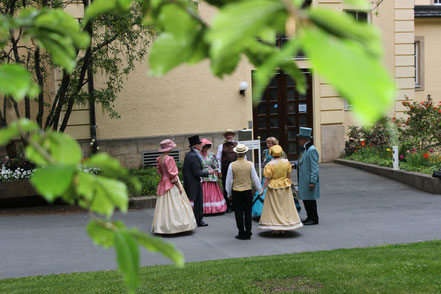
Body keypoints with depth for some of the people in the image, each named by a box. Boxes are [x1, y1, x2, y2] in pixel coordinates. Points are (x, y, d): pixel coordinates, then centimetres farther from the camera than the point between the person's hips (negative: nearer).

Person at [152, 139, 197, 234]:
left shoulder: (159, 159, 4)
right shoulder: (169, 159, -20)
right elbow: (172, 174, -19)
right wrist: (179, 187, -15)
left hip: (163, 183, 8)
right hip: (172, 184, -8)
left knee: (165, 205, 12)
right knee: (175, 205, -3)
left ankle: (162, 225, 15)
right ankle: (177, 224, -2)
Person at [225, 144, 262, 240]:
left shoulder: (232, 165, -9)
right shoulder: (250, 164, -7)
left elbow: (229, 181, -2)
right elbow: (255, 179, 0)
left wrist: (229, 194, 9)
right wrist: (260, 190, 13)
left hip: (236, 192, -1)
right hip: (248, 191, 1)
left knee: (239, 213, 6)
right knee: (248, 212, 10)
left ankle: (242, 233, 9)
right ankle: (248, 233, 15)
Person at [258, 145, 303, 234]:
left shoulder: (269, 165, -16)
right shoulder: (286, 162, -3)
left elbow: (267, 179, -16)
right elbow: (289, 176, 5)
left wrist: (262, 189, -8)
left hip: (273, 188, -3)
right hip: (285, 188, 4)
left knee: (274, 207, 7)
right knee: (285, 206, 13)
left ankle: (275, 229, 7)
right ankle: (283, 229, 17)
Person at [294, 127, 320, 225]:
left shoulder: (312, 150, -18)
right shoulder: (303, 149, 13)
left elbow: (314, 167, -19)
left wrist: (312, 181, -21)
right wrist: (296, 165, 6)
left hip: (309, 180, -10)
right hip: (303, 180, 10)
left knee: (310, 199, -1)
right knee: (305, 199, 15)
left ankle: (314, 219, 9)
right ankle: (309, 217, 26)